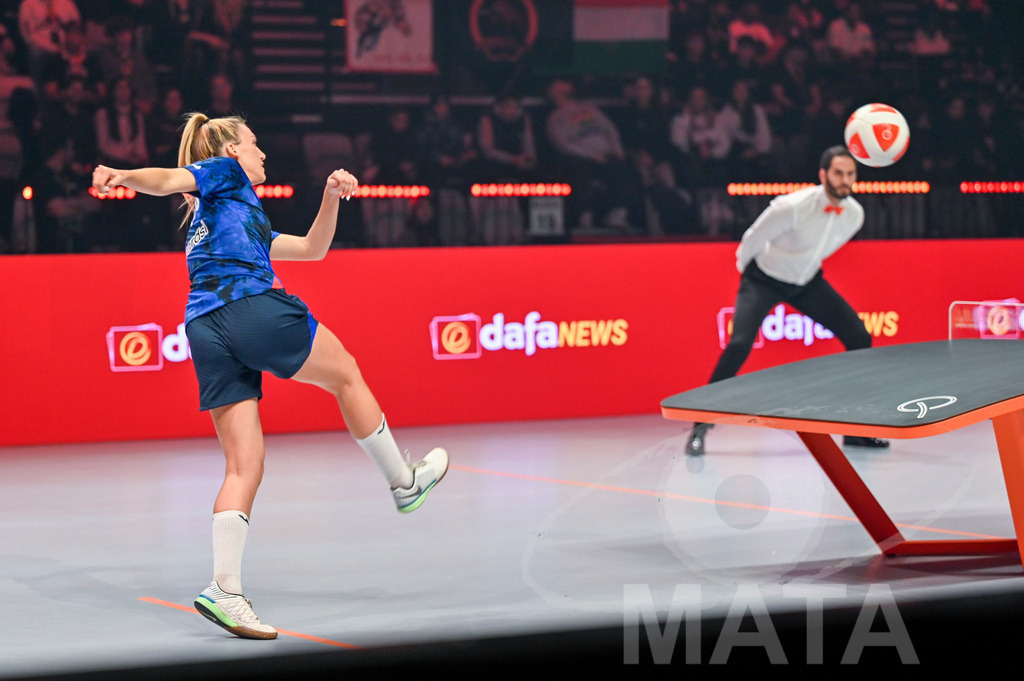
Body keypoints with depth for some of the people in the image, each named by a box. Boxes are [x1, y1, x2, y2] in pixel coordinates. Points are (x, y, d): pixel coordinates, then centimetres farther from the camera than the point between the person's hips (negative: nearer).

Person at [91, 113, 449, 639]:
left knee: (244, 467, 1)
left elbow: (312, 248, 40)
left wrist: (331, 196, 28)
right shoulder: (223, 173, 14)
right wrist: (124, 176, -25)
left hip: (204, 332, 9)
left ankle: (225, 590, -10)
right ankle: (404, 482, 29)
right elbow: (167, 180, -5)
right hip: (253, 308, -9)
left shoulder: (245, 219, 37)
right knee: (346, 375, 14)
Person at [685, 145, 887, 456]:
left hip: (808, 282, 6)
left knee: (859, 338, -5)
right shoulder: (793, 207, -32)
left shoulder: (855, 215, -14)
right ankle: (700, 426, -10)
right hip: (764, 279, -5)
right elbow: (752, 240, -14)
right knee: (739, 345, -25)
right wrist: (746, 270, 3)